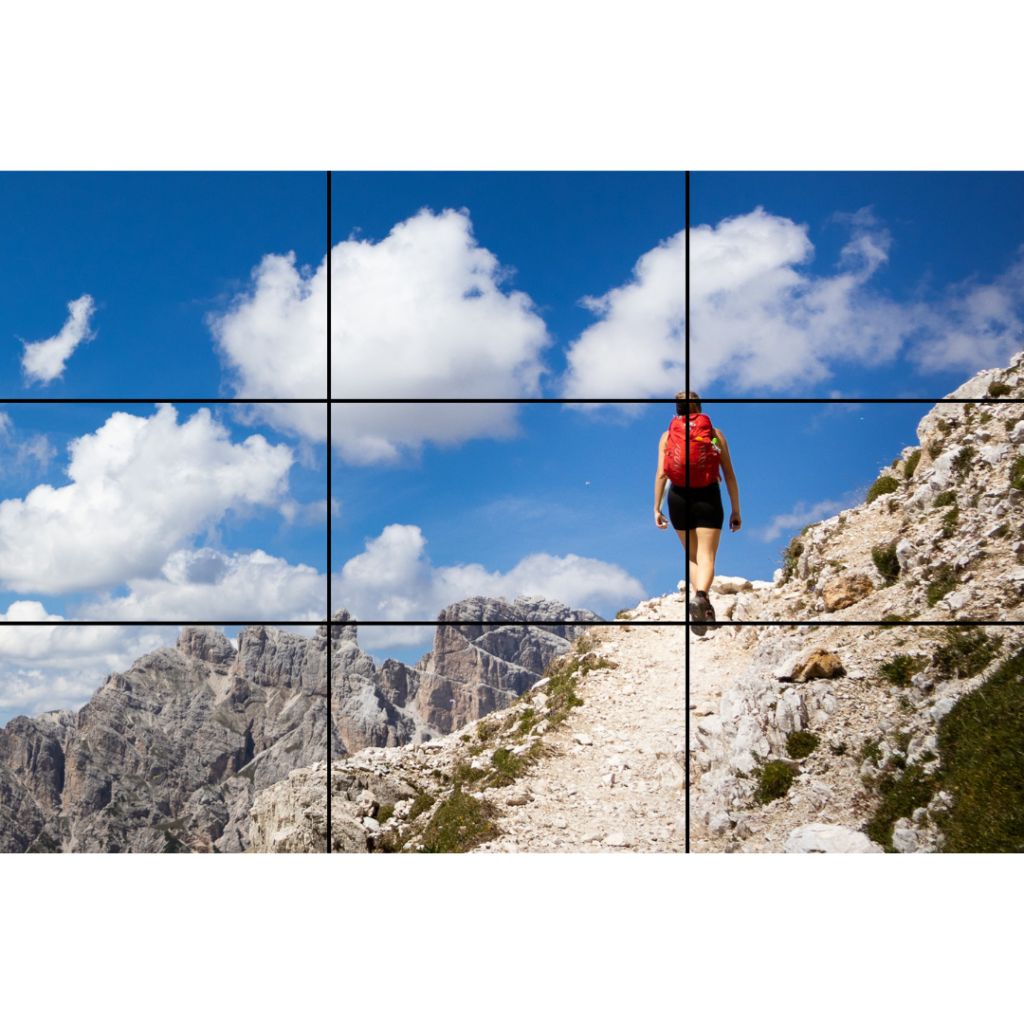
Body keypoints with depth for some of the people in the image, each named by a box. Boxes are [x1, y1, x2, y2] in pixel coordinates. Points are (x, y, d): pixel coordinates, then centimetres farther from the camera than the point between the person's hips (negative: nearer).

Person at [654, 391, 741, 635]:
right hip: (708, 498, -1)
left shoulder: (667, 435, 5)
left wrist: (657, 508, 3)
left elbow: (661, 474, -2)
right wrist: (736, 510, 7)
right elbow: (729, 474, 3)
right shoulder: (715, 434, 5)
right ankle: (700, 597, -29)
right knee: (706, 557, -2)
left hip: (679, 498, 2)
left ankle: (705, 607, 17)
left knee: (691, 556, 19)